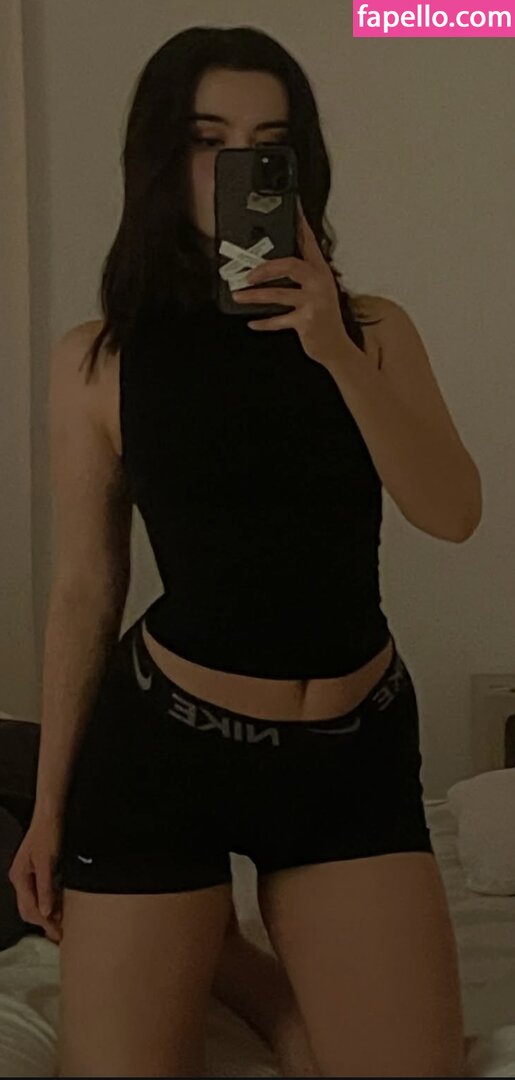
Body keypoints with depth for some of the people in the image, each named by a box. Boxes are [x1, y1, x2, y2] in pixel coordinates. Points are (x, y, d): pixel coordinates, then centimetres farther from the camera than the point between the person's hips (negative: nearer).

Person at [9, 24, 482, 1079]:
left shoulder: (373, 328, 1)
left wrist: (336, 354, -21)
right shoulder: (99, 360, -4)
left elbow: (454, 515, -10)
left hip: (357, 751, 2)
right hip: (160, 746, -1)